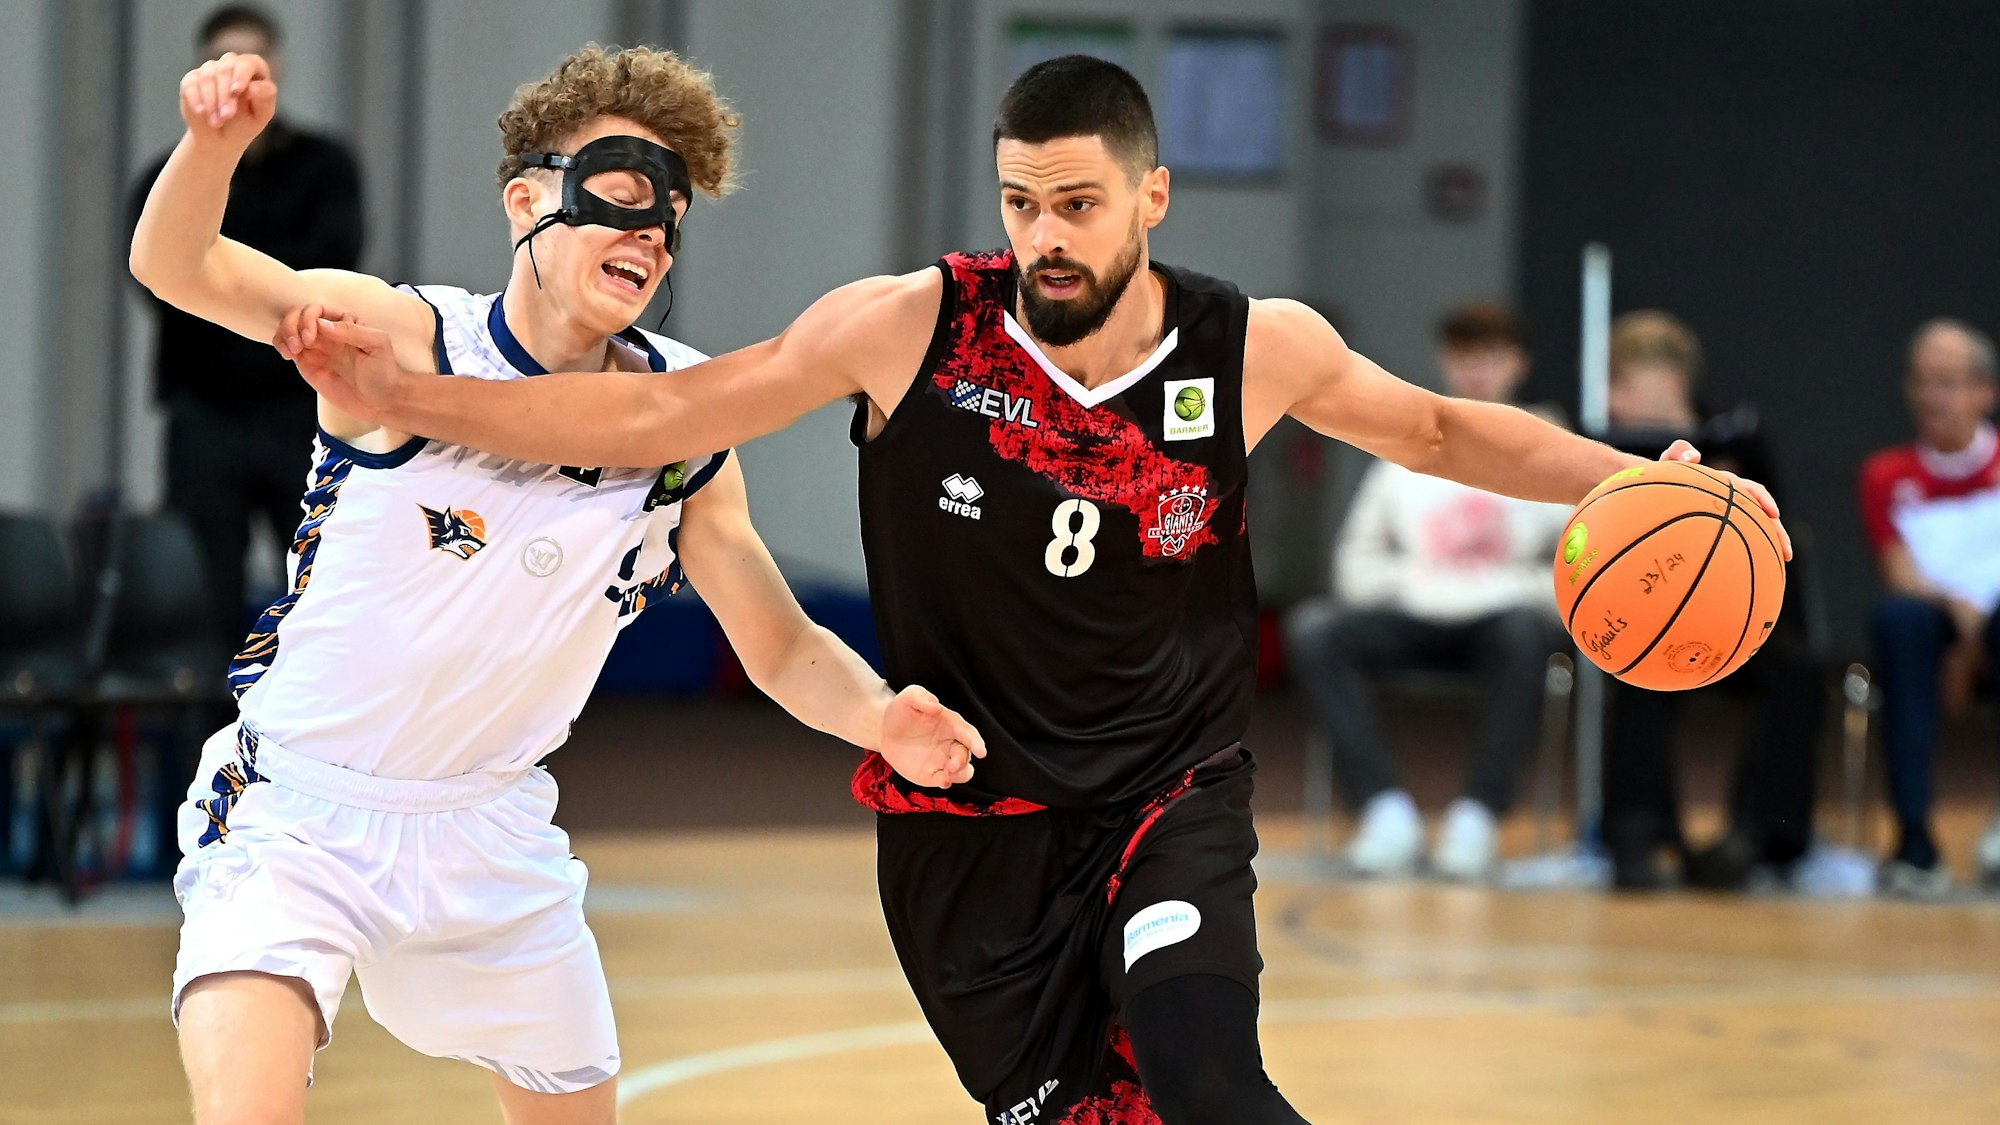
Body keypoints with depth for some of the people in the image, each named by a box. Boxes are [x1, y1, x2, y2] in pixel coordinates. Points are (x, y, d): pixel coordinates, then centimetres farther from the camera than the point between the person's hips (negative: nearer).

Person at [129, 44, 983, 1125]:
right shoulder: (410, 339, -16)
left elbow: (782, 647, 5)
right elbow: (177, 267, -29)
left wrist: (882, 719, -18)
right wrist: (215, 143, -52)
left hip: (491, 831, 5)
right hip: (297, 804, -5)